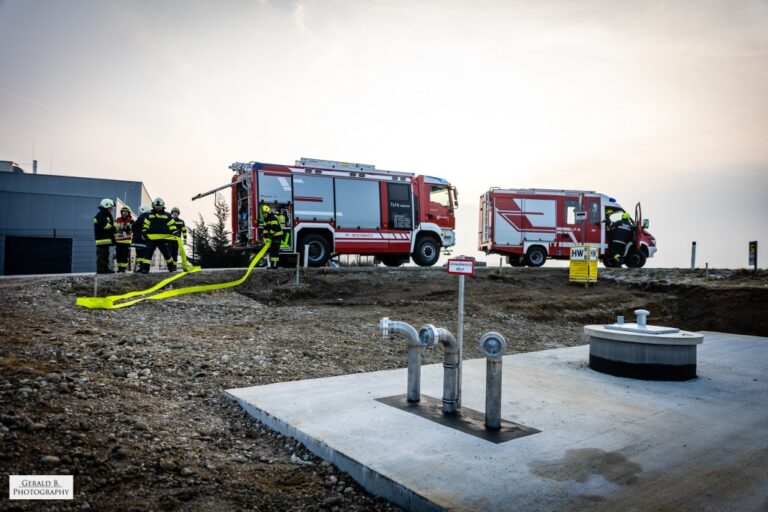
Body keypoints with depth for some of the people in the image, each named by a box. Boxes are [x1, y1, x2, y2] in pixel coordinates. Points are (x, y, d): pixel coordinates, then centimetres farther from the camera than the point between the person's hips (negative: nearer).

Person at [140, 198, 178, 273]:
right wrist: (144, 232, 0)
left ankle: (171, 266, 20)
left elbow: (172, 225, 4)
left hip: (163, 238, -1)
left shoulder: (167, 215, 7)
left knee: (166, 253, 4)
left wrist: (174, 231, -11)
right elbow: (145, 225, 14)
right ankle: (145, 268, -6)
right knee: (148, 252, -7)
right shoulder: (149, 215, 12)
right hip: (151, 238, 1)